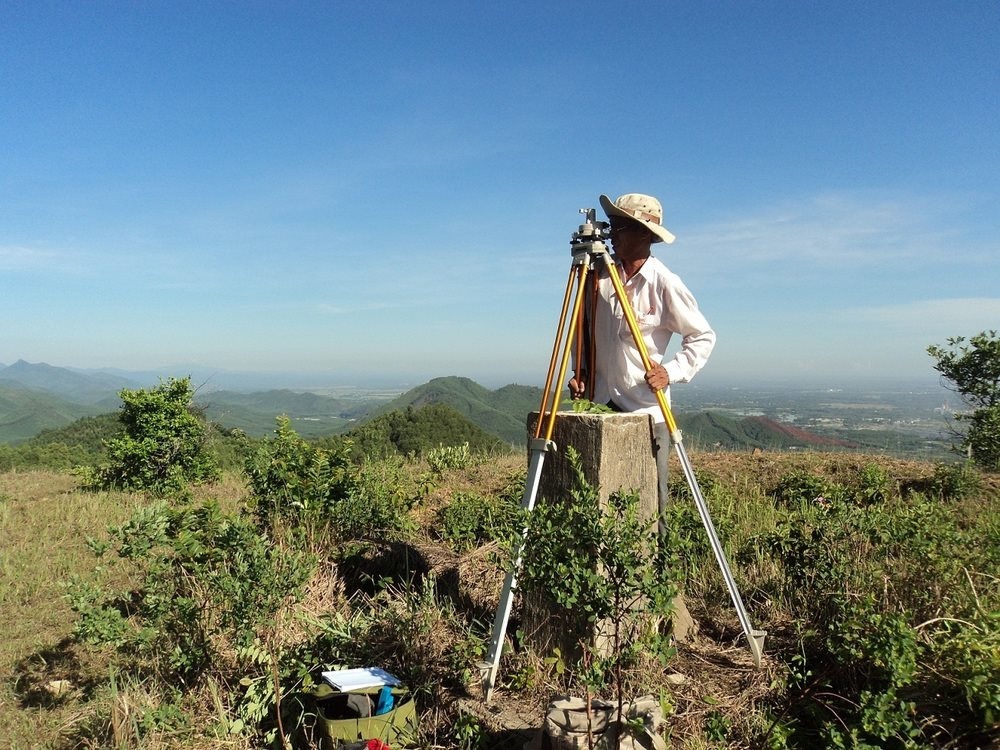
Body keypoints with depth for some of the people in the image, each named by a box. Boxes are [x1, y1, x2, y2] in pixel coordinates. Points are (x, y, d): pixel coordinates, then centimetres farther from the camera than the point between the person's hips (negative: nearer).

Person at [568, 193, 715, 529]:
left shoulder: (665, 283, -10)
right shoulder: (601, 274, 3)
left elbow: (703, 337, -4)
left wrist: (672, 372, -17)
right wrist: (581, 370, 4)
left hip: (647, 407, -4)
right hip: (603, 404, 4)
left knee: (651, 502, 2)